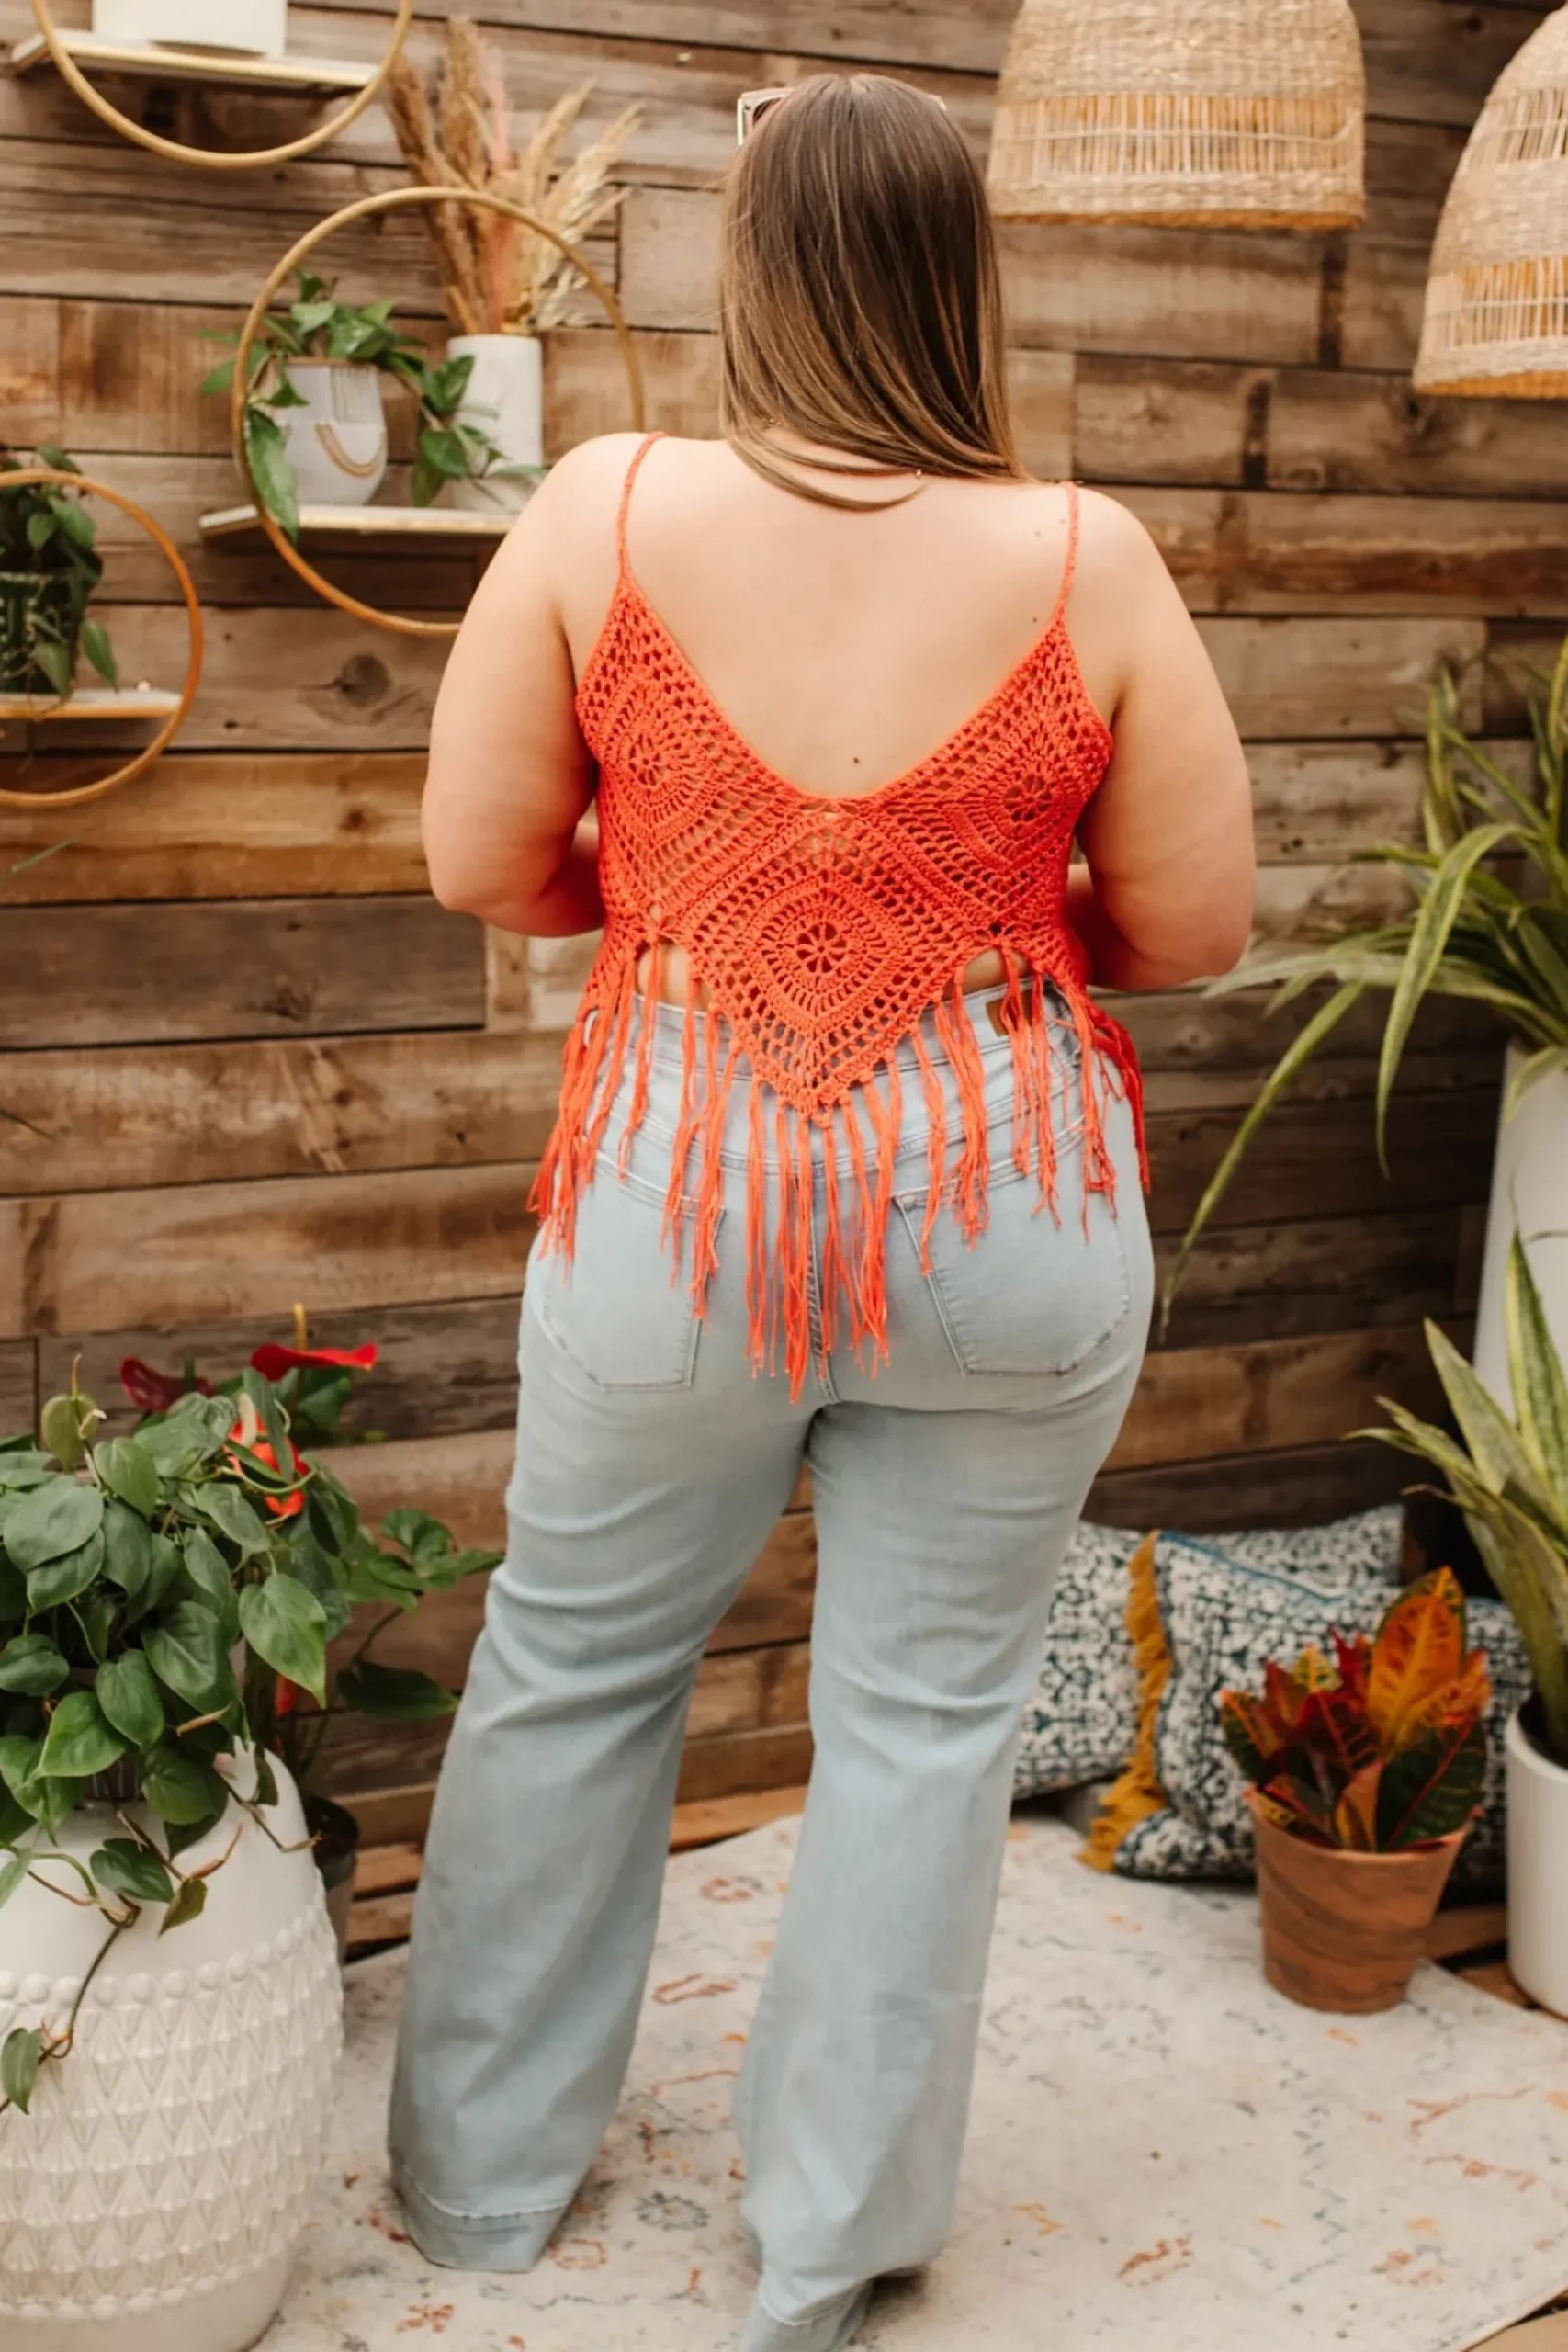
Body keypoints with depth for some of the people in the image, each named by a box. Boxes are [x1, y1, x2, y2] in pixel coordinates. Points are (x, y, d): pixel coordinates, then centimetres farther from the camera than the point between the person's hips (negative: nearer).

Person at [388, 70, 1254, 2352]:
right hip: (1009, 1199, 0)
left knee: (572, 1660, 20)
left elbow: (478, 861, 0)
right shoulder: (1084, 558, -6)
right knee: (926, 1707, 13)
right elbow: (1197, 927, 0)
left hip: (681, 1188, 1)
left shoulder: (606, 510, -5)